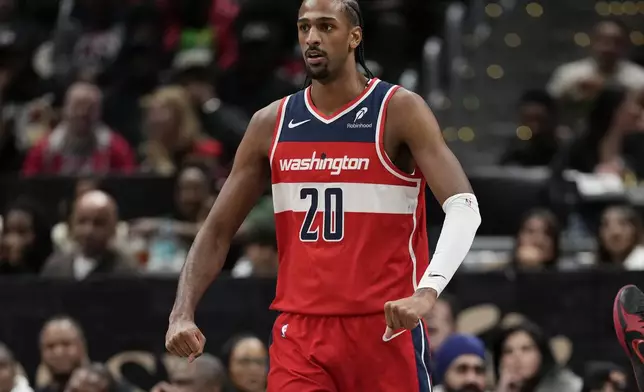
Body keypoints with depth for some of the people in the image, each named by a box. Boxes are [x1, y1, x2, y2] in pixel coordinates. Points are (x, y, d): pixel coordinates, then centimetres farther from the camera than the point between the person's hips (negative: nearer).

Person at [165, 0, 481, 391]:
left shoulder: (400, 112, -6)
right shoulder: (271, 124, 7)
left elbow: (464, 209, -18)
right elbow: (218, 231, 12)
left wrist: (428, 292, -35)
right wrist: (183, 314, -3)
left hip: (388, 327, -3)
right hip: (301, 330, 3)